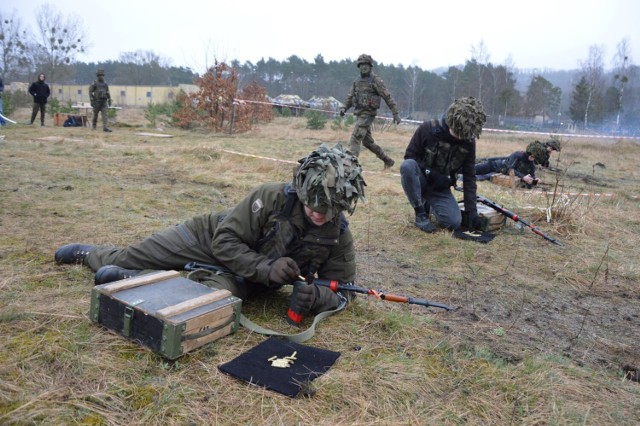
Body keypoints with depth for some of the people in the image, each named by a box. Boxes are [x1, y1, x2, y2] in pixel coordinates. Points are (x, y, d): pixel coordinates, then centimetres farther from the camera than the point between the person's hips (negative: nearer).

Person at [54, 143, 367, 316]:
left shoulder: (339, 237, -19)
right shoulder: (272, 196, -28)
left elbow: (341, 291, -11)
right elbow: (225, 241, -24)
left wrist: (316, 296, -33)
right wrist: (266, 267, -38)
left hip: (244, 279, 1)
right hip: (211, 237, -1)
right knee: (125, 258, 8)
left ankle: (130, 279, -10)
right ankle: (87, 253, 43)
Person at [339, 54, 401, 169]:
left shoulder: (376, 80, -7)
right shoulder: (356, 81, 13)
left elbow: (388, 97, -8)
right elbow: (350, 97, 19)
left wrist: (395, 113, -12)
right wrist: (344, 108, 0)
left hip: (368, 114, -8)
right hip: (359, 114, 8)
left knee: (355, 139, -17)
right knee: (367, 141, 14)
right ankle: (388, 160, 27)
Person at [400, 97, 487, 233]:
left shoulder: (468, 142, -9)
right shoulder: (428, 129, -20)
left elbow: (469, 177, -7)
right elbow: (409, 156, -12)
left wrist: (472, 211, -13)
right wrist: (431, 174, -25)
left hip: (440, 187, 3)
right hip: (420, 180, -2)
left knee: (454, 222, -19)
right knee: (407, 165, -37)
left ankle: (429, 203, 15)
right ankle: (420, 213, -18)